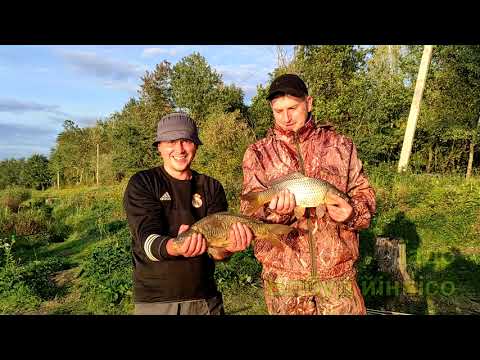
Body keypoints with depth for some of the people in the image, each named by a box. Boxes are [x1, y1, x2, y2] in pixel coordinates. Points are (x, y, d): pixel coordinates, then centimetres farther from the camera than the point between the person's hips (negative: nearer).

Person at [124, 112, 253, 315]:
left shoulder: (211, 188, 1)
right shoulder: (141, 184, -6)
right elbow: (146, 239, -18)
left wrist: (227, 247, -29)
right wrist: (175, 247, -38)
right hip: (154, 300, -2)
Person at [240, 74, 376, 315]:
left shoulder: (341, 146, 5)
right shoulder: (258, 153, 1)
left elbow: (364, 195, 6)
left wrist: (352, 213, -16)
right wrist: (274, 212, -26)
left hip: (337, 270, 1)